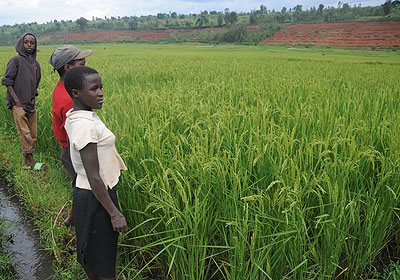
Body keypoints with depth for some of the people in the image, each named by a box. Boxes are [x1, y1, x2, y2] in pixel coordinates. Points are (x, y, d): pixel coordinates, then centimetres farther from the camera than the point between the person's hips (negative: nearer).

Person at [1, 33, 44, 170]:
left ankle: (27, 162, 14)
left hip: (31, 104, 6)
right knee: (25, 134, -8)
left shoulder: (36, 63, 13)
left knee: (33, 135, 6)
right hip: (18, 104, -6)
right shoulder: (16, 60, -6)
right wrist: (17, 101, -13)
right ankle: (31, 161, -2)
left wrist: (33, 99, 11)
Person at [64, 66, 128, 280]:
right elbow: (94, 178, -26)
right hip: (96, 197, -9)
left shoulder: (74, 116, 2)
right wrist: (114, 213, -19)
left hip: (84, 192, 9)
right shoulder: (85, 126, -28)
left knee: (89, 249, 25)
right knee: (104, 253, 10)